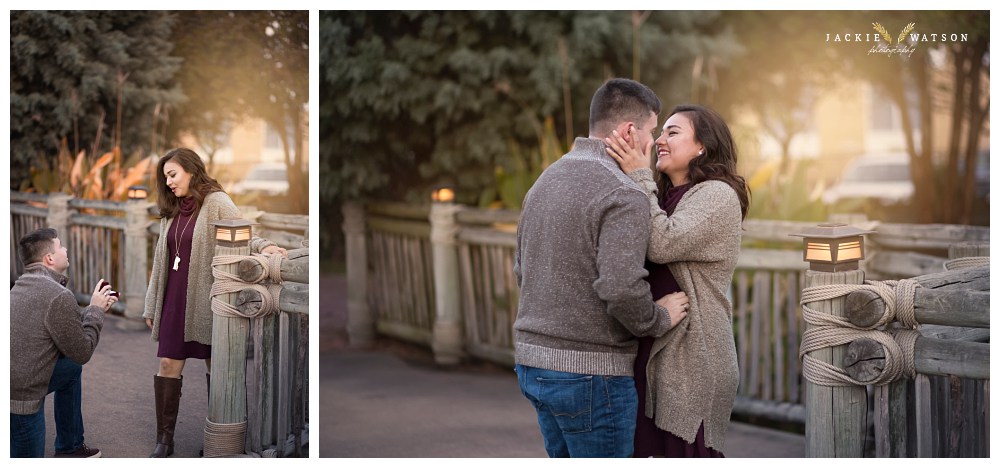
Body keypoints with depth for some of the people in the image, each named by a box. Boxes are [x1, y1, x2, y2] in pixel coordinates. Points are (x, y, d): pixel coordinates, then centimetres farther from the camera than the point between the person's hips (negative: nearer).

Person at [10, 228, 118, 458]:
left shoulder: (22, 285, 10)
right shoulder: (60, 296, -18)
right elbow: (82, 352, -7)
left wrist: (95, 309, 22)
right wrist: (95, 310, 4)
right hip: (19, 398, -9)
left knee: (72, 368, 27)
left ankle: (69, 447, 35)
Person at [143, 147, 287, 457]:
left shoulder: (216, 203, -6)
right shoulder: (171, 212, 13)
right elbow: (161, 262, 16)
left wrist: (263, 246, -36)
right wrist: (151, 306, 16)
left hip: (205, 299, -6)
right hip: (174, 299, 6)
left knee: (215, 365, 6)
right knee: (168, 365, 2)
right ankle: (164, 439, 11)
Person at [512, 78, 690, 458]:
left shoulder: (545, 181, 11)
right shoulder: (624, 195, -17)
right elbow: (621, 287, -27)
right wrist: (659, 319, -9)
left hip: (533, 358, 8)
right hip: (590, 370, -8)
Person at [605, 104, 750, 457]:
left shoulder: (718, 195, -8)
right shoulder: (663, 197, 17)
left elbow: (663, 244, -23)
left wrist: (639, 175, -16)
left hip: (692, 359, -8)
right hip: (653, 354, 8)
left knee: (687, 454, 0)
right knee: (657, 451, 13)